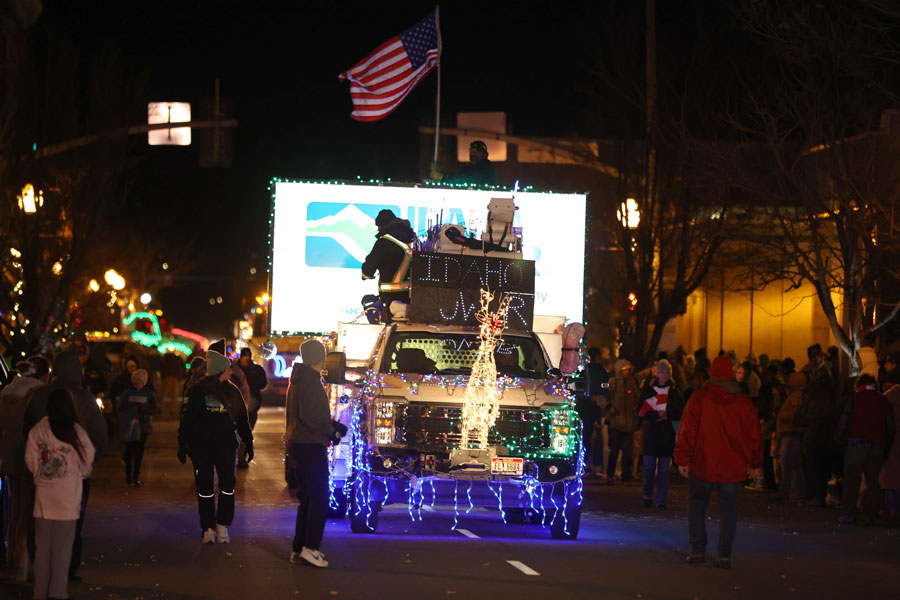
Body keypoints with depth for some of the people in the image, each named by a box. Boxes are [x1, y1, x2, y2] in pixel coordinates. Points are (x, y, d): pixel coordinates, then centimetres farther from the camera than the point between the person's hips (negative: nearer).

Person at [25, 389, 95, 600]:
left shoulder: (37, 432, -6)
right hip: (67, 498, -2)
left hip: (43, 497, 3)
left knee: (42, 546, 11)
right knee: (62, 547, 6)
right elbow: (87, 465, -2)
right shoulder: (76, 433, -12)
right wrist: (79, 475, 19)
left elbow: (30, 462, 0)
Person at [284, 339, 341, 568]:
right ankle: (310, 547, -10)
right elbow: (309, 416, -23)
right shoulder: (310, 382, -15)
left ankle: (298, 549, 14)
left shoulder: (298, 380, 17)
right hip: (311, 446, -10)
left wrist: (331, 425, 16)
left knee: (307, 499, 14)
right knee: (319, 499, -7)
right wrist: (331, 431, -8)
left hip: (298, 445, 10)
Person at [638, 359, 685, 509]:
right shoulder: (647, 391, 5)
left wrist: (667, 415, -13)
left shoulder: (675, 393, 7)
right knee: (649, 468, 2)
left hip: (667, 437, 0)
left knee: (664, 470, -1)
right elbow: (641, 412, -2)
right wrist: (658, 415, -15)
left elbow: (681, 414, 4)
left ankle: (661, 501, 2)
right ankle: (647, 496, 20)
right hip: (650, 436, 0)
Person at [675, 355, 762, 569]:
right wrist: (754, 461, 16)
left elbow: (688, 431, -7)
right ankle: (725, 555, 1)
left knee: (697, 503, 12)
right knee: (729, 508, 6)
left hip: (703, 463, -2)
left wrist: (683, 459, -2)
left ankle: (698, 550, 7)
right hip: (732, 466, 2)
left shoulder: (699, 398, -6)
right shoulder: (743, 402, 2)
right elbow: (753, 434, 7)